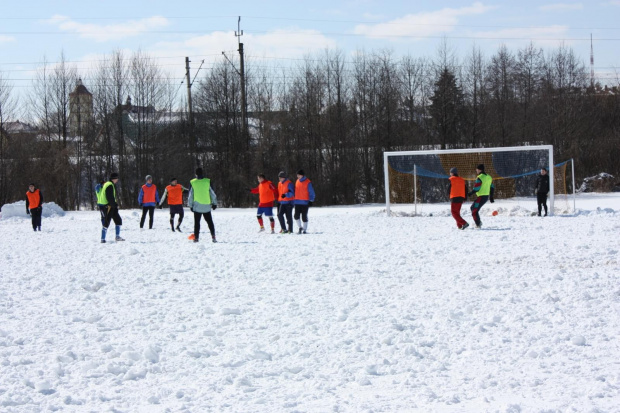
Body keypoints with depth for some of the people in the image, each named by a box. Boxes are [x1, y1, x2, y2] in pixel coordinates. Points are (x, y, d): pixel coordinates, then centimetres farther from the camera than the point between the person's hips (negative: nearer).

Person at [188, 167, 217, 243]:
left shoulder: (192, 183, -4)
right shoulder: (208, 181, -3)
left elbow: (190, 195, 1)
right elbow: (212, 193, 2)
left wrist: (190, 205, 9)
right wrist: (214, 203, 12)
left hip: (197, 206, -1)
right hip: (207, 206, 1)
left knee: (197, 222, 6)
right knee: (209, 222, 10)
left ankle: (196, 237, 2)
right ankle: (213, 237, 2)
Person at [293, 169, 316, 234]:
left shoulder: (308, 182, -7)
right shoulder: (297, 181, 11)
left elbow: (311, 192, -6)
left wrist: (311, 201, -11)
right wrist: (294, 200, 16)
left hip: (305, 202, -5)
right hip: (297, 202, 5)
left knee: (304, 216, -1)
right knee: (296, 216, -3)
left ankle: (304, 229, 8)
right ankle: (300, 227, 14)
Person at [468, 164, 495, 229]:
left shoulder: (479, 178, -16)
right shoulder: (489, 177, 11)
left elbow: (476, 188, -18)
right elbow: (492, 187, 15)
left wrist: (470, 194, -3)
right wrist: (491, 197, 21)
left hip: (481, 197, -9)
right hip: (486, 196, 9)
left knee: (474, 211, 1)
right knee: (473, 208, 20)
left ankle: (478, 225, 0)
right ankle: (479, 222, 18)